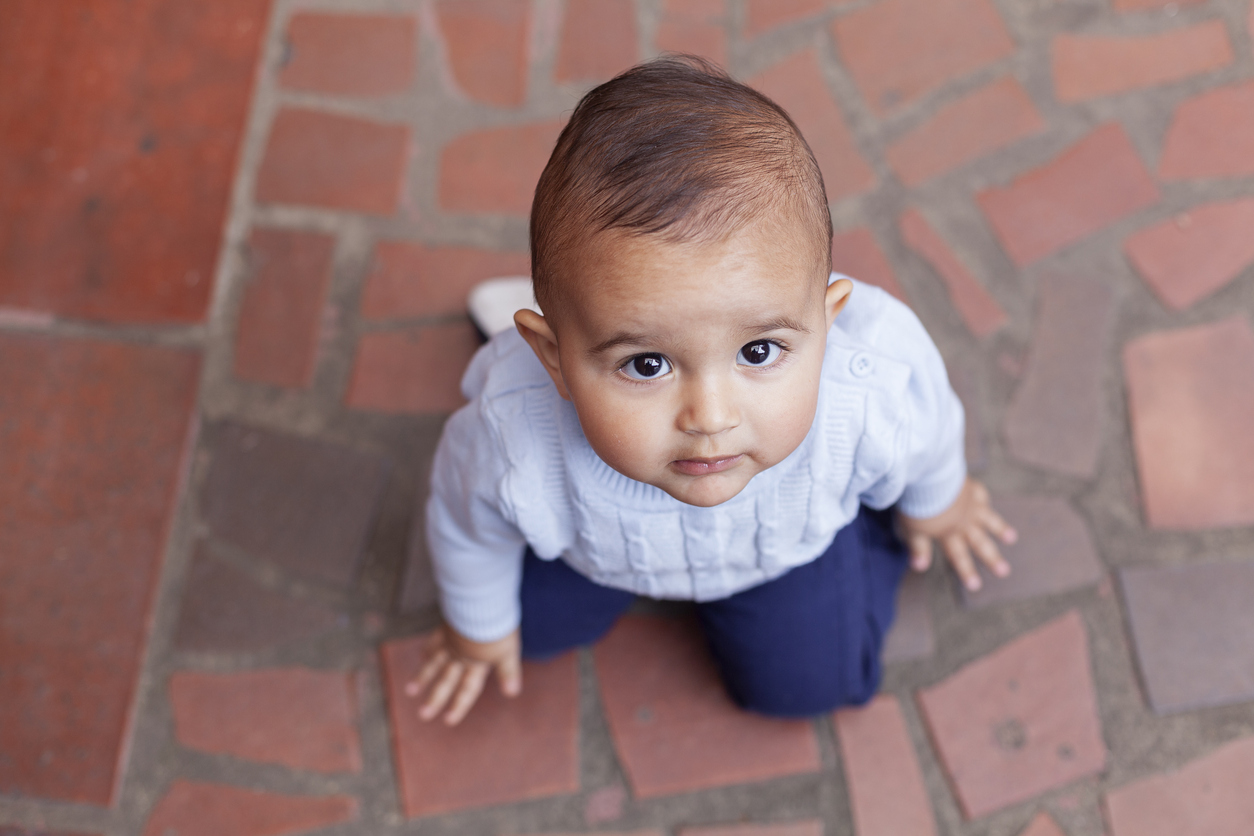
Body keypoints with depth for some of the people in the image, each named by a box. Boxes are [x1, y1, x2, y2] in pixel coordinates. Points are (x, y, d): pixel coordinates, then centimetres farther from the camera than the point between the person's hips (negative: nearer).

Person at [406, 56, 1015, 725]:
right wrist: (479, 627, 4)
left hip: (792, 539, 1)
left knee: (807, 680, 14)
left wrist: (934, 501, 10)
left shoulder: (877, 397, -44)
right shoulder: (511, 442, -45)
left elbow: (926, 440, -14)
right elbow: (467, 522, -17)